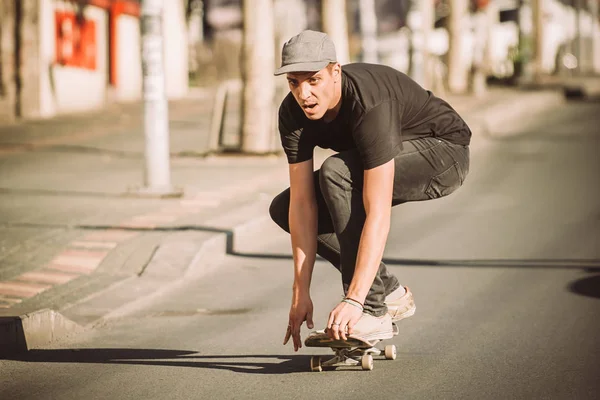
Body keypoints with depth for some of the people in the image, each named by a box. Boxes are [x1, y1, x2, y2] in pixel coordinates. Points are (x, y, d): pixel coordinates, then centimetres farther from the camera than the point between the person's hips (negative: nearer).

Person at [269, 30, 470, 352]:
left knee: (337, 172, -32)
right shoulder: (292, 114, -17)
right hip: (383, 160, 8)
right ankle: (389, 293, 3)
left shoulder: (370, 105, -38)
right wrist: (300, 294, -19)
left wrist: (354, 301, -44)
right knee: (283, 209, -3)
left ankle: (372, 311, -27)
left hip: (442, 154, -8)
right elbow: (302, 204, -15)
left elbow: (377, 216, -41)